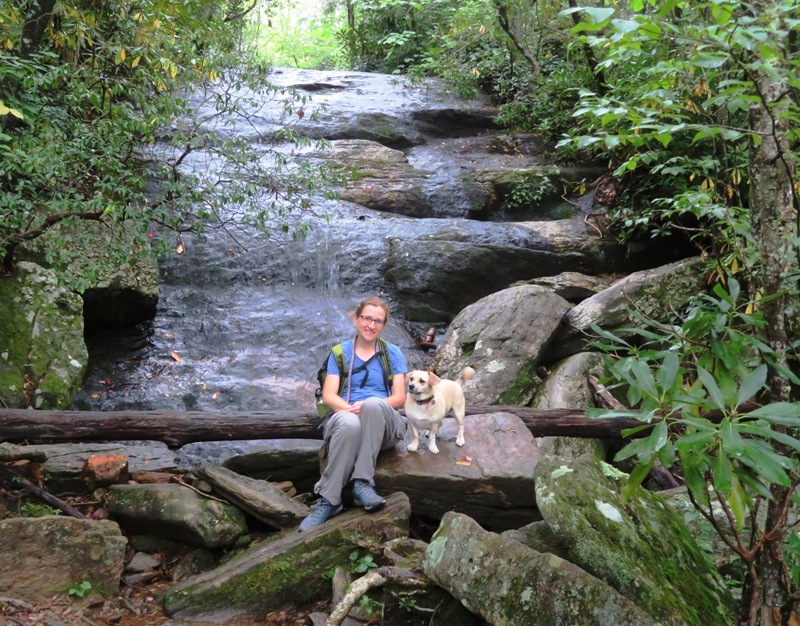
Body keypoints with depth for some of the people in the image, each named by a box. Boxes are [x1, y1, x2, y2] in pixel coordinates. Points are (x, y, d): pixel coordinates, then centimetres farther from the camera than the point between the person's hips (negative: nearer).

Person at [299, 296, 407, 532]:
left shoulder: (393, 353, 10)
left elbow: (399, 398, 1)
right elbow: (328, 395, -1)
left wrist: (366, 407, -19)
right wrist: (349, 409, -24)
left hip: (383, 425, 1)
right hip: (343, 421, -1)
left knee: (373, 404, -36)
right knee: (349, 422, -39)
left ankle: (362, 483, -36)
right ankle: (328, 500, -36)